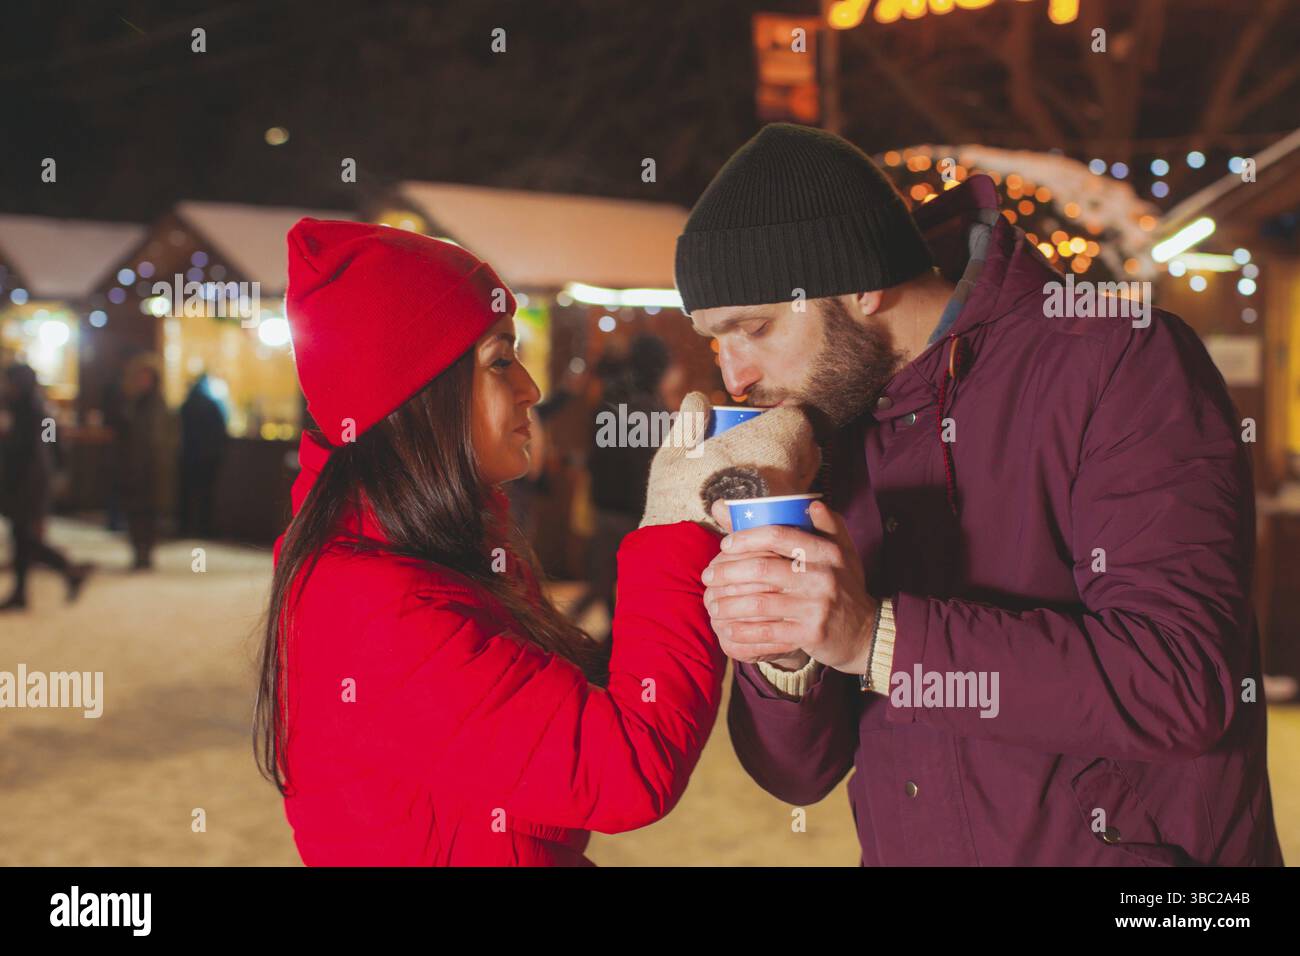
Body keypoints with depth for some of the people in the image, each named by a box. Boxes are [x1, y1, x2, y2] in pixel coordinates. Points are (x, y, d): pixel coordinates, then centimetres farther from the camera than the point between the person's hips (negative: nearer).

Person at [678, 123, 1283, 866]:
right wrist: (781, 661, -15)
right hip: (906, 846, 5)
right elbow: (801, 773, 5)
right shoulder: (825, 446, 5)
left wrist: (879, 637, -24)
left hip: (1127, 845, -4)